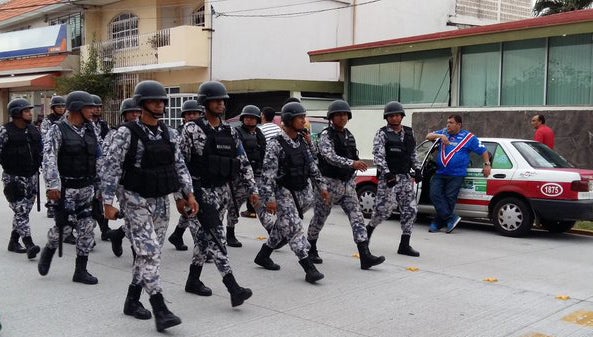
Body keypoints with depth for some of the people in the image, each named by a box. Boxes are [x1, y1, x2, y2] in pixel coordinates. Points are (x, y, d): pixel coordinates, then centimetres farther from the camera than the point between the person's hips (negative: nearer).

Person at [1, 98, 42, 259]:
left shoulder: (33, 130, 9)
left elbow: (41, 150, 20)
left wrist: (38, 165, 12)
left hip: (32, 177, 7)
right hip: (13, 178, -6)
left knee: (24, 211, 11)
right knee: (21, 211, -13)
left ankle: (13, 242, 24)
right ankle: (29, 245, -19)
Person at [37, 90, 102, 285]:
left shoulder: (89, 131, 10)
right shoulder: (58, 130, -7)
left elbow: (97, 159, 15)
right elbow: (49, 159, -16)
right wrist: (52, 185, -25)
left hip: (86, 187, 5)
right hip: (66, 188, -5)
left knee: (86, 228, 3)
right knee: (64, 226, -4)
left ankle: (81, 271, 12)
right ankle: (48, 252, 28)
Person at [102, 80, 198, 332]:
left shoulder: (169, 134, 6)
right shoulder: (127, 133, -10)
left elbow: (179, 165, 12)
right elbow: (111, 168, -11)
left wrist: (189, 194, 4)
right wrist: (108, 203, -14)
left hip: (161, 201, 6)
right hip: (136, 201, -6)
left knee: (150, 254, 12)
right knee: (150, 253, -12)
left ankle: (132, 301, 28)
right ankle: (161, 312, -11)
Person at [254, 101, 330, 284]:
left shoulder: (302, 141, 9)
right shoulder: (276, 144, -14)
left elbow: (312, 165, 17)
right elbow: (268, 173, -18)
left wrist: (322, 186, 14)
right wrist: (269, 198, -23)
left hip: (303, 190, 7)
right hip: (284, 192, -7)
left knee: (284, 226, 15)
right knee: (294, 227, -11)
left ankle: (263, 255, 31)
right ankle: (309, 268, -13)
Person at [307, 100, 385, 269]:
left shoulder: (349, 135, 12)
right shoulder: (326, 135, -10)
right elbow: (330, 157, -27)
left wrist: (352, 178, 15)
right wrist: (352, 163, -38)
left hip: (347, 183, 6)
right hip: (330, 183, -6)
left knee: (357, 217, -5)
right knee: (320, 217, 7)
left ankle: (365, 256, -10)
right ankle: (310, 249, 27)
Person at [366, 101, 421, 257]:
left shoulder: (409, 132, 13)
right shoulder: (382, 133, -5)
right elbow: (378, 156, -14)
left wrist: (417, 168, 12)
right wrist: (387, 174, -24)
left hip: (405, 177, 6)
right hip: (388, 177, -5)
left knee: (410, 209, 0)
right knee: (383, 209, -7)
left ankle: (404, 245, 6)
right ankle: (369, 228, 23)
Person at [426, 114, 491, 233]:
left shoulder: (468, 137, 3)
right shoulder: (443, 132, 15)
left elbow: (483, 150, 6)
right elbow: (428, 136, 10)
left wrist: (487, 164, -5)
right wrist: (440, 136, -8)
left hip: (456, 175, -4)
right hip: (440, 173, 4)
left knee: (449, 198, -6)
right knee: (435, 194, -11)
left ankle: (438, 223, 2)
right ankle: (452, 218, -9)